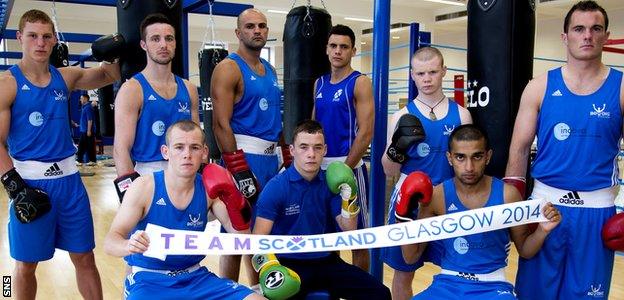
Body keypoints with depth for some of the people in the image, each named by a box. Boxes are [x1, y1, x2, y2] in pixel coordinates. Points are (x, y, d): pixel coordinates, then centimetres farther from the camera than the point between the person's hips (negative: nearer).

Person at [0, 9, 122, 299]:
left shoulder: (66, 77, 6)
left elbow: (109, 76, 20)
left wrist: (110, 55, -1)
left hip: (68, 178, 4)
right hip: (30, 180, -4)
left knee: (84, 257, 10)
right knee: (26, 263, 10)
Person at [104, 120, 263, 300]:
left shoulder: (210, 188, -4)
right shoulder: (144, 187, -12)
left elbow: (241, 238, -6)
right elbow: (110, 242, -13)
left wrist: (235, 202, -24)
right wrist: (128, 246, -36)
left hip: (195, 277, 3)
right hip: (149, 279, -3)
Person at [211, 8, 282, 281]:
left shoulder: (270, 70, 15)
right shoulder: (228, 68, -9)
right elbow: (220, 124, -17)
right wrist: (238, 169, -22)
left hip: (271, 157, 8)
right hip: (244, 156, -8)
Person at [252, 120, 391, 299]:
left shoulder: (330, 182, 1)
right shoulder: (275, 187, -12)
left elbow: (348, 230, 5)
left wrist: (348, 199, -11)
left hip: (325, 261, 4)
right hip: (289, 263, -4)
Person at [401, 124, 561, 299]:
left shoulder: (507, 195, -7)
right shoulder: (436, 196, -8)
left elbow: (524, 250, 8)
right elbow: (411, 257, -1)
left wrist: (542, 231, -12)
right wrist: (404, 217, -14)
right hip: (448, 284, 2)